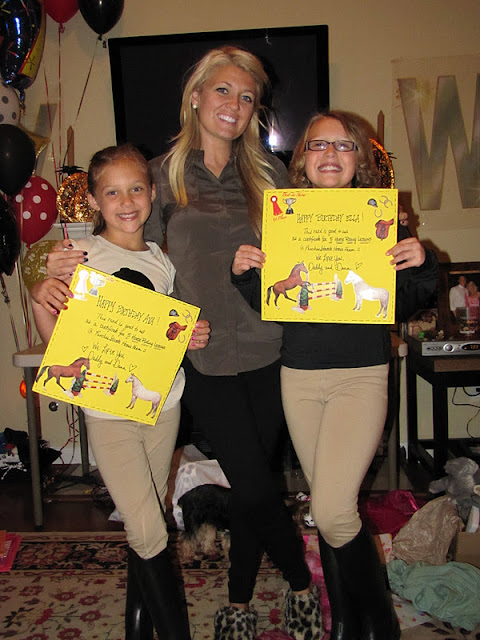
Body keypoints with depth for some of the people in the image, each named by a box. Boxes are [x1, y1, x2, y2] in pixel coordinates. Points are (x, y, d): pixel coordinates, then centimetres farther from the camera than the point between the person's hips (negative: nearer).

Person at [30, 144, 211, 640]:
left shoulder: (161, 260, 7)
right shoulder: (81, 257, -7)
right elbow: (58, 341, -7)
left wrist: (191, 337, -3)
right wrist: (39, 298, -25)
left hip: (163, 404, 5)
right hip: (109, 410, -4)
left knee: (146, 525, 15)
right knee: (148, 534, -5)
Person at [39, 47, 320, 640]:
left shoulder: (268, 173, 8)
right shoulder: (164, 174, 3)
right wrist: (80, 264, -13)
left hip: (268, 353, 2)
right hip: (205, 357, -2)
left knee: (252, 486, 11)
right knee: (256, 487, -2)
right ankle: (302, 583, 27)